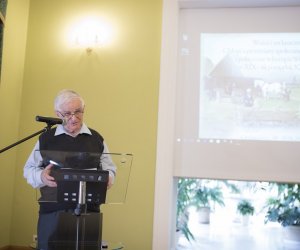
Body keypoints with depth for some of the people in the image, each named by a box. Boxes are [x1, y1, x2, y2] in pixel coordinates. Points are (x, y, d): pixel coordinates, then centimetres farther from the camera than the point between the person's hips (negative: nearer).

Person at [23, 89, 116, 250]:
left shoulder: (96, 139, 8)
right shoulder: (46, 138, 6)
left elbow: (109, 169, 12)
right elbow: (29, 169, 8)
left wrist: (107, 179, -11)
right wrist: (41, 176, -14)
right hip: (52, 211, 0)